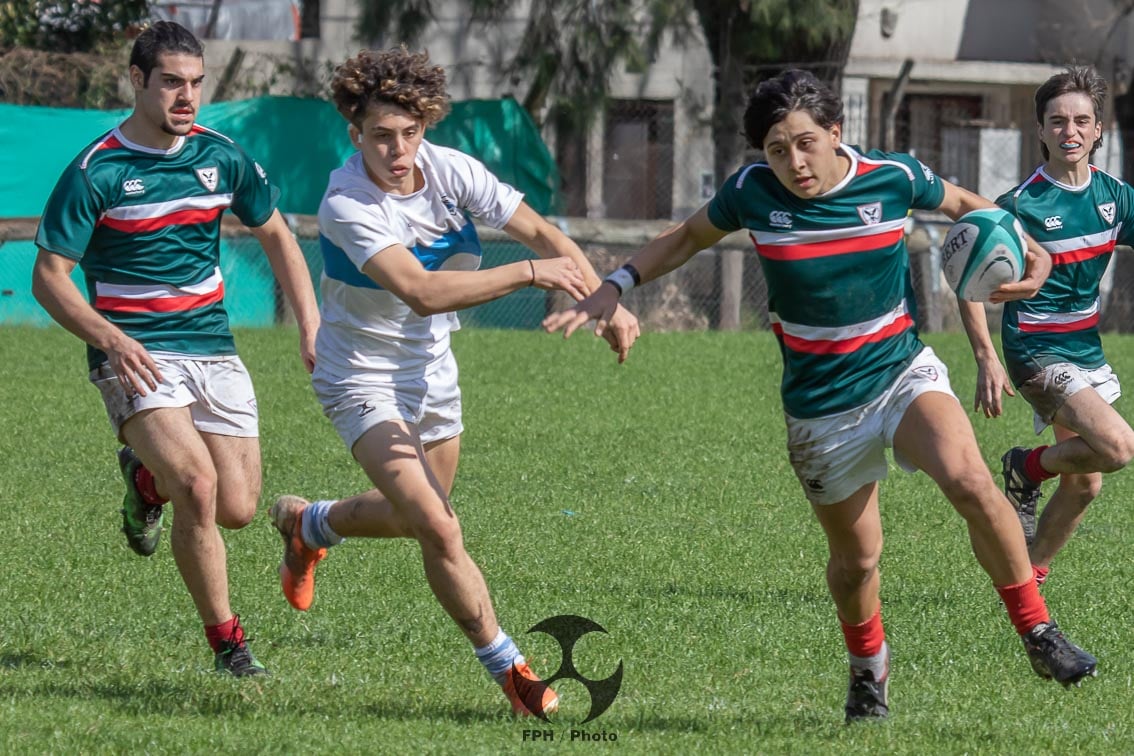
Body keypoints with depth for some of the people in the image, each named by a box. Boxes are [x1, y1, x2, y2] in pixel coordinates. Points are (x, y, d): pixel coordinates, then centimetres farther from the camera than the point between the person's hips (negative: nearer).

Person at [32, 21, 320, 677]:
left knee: (237, 508, -2)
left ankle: (148, 476, 31)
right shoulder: (95, 172, -10)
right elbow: (49, 277, -7)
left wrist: (311, 325, 8)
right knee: (198, 484, -25)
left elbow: (275, 234, 19)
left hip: (213, 349, 5)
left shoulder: (221, 155, 4)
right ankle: (226, 639, -9)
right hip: (137, 354, -5)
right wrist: (110, 338, -23)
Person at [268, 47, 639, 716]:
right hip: (363, 379, -7)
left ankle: (307, 524, 53)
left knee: (417, 516, 23)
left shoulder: (451, 172, -13)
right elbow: (418, 290, -41)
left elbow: (543, 234, -8)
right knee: (439, 529, -20)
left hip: (431, 370, 7)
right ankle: (510, 669, -5)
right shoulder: (348, 206, -30)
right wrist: (529, 273, -43)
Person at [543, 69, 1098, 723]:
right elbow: (689, 236, 10)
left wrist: (1028, 252, -7)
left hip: (904, 372, -1)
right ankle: (869, 671, 38)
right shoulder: (753, 191, -10)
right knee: (856, 557, 7)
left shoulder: (894, 177, -11)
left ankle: (1037, 630, -12)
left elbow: (961, 203, 10)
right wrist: (615, 287, 0)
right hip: (822, 405, 1)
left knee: (969, 480, -28)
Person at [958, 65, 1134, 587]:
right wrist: (987, 360, -22)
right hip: (1037, 351, -7)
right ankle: (1027, 470, 2)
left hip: (1085, 347, 7)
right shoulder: (1022, 205, -16)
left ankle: (1029, 575, 29)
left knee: (1085, 483, 11)